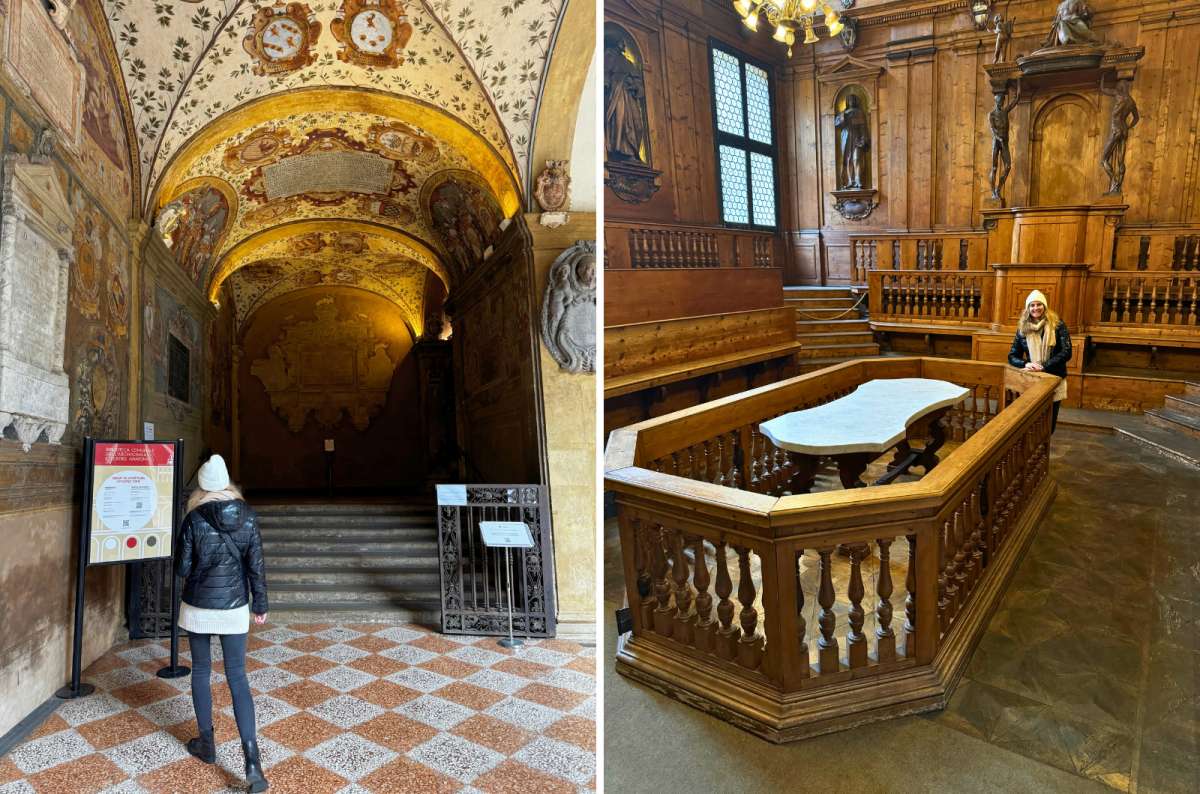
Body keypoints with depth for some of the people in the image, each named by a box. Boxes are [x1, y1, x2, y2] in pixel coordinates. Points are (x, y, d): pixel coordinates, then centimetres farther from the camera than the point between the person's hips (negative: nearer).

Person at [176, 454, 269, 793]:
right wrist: (260, 604, 6)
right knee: (237, 678, 5)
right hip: (234, 607, 1)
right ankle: (252, 759, -4)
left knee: (201, 672, 18)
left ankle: (206, 744, 30)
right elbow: (256, 566, -3)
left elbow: (182, 569, -8)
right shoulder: (248, 517, -6)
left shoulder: (194, 518, -11)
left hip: (198, 607, -1)